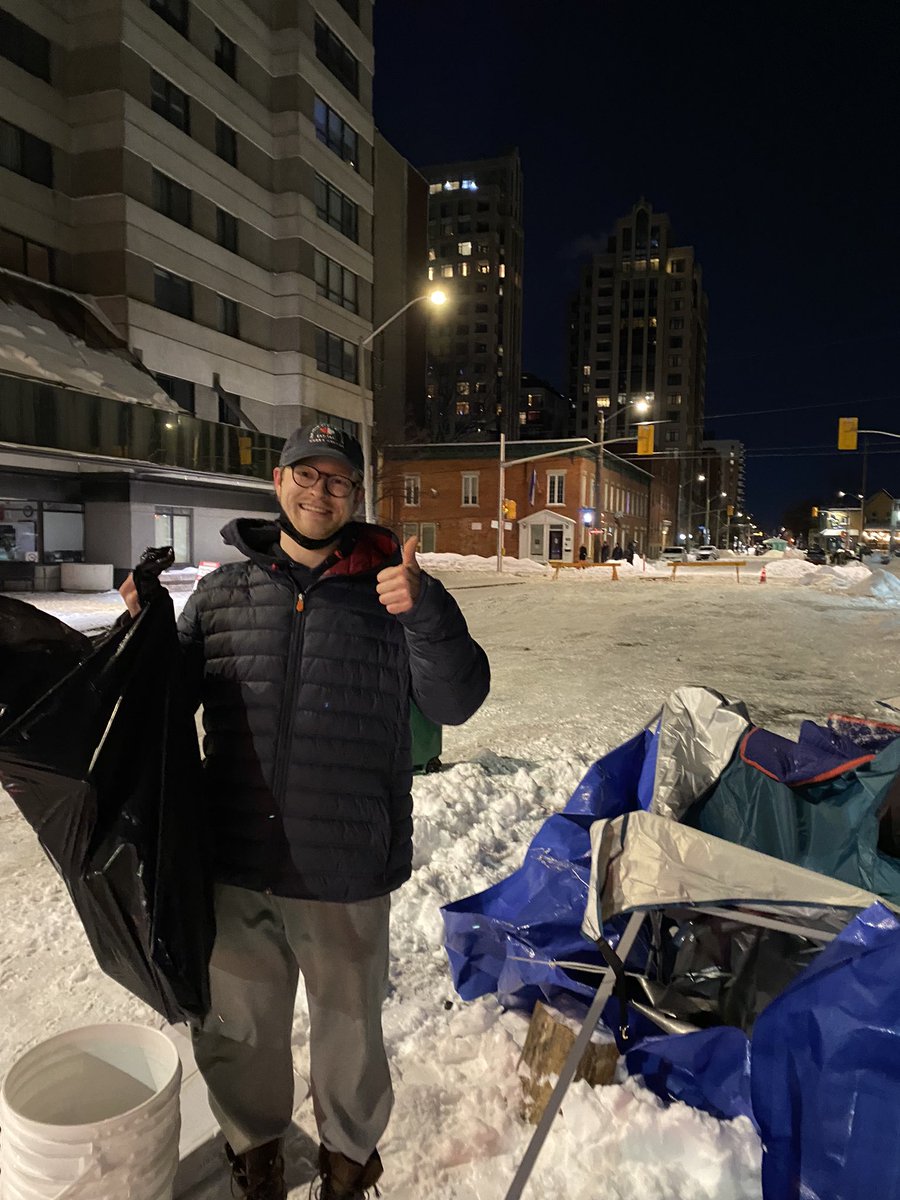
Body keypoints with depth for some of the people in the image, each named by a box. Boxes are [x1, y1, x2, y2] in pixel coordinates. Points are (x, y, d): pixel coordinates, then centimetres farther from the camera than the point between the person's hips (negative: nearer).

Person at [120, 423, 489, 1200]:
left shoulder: (391, 590, -6)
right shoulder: (224, 591, 2)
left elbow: (455, 702, -12)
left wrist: (425, 612, -29)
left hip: (345, 875, -2)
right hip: (235, 870, 3)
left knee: (349, 1029, 20)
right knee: (235, 1028, 23)